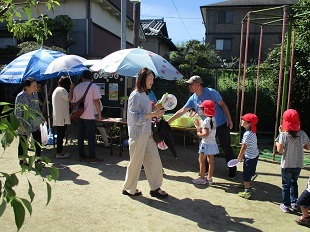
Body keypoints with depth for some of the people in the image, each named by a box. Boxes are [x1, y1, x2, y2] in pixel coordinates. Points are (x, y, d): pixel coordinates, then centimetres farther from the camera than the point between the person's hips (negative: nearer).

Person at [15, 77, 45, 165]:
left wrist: (41, 116, 16)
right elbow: (17, 111, -13)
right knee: (23, 142, 8)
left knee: (38, 142, 8)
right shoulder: (20, 97, -15)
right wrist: (20, 123, -18)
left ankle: (38, 159, 21)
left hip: (35, 123, 6)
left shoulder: (35, 94, 4)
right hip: (25, 125, -6)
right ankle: (22, 160, 25)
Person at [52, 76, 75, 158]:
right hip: (62, 117, -10)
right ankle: (59, 153, 0)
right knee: (61, 135, -5)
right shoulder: (62, 90, -12)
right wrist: (71, 89, -15)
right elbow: (69, 98, -24)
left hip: (57, 117, 10)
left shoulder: (56, 90, 20)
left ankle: (60, 151, 21)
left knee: (60, 135, 14)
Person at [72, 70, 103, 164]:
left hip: (79, 115, 6)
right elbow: (96, 101, -12)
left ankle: (82, 155, 17)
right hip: (89, 116, -6)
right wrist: (99, 114, -6)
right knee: (91, 137, 0)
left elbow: (73, 102, 15)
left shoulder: (77, 87, 11)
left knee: (81, 136, 11)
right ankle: (92, 157, 3)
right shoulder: (93, 86, -6)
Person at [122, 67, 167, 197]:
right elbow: (136, 118, -20)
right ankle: (129, 189, 24)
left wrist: (156, 109, 5)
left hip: (148, 134, 8)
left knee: (154, 161, 9)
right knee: (136, 162, 5)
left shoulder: (145, 95, 12)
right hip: (138, 134, -8)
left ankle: (155, 188, 22)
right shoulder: (135, 96, -14)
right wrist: (154, 114, -22)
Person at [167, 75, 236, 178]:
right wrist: (169, 121, -1)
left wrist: (229, 119, -15)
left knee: (226, 147, 3)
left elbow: (222, 105, -11)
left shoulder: (211, 92, -16)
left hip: (222, 124, -5)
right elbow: (182, 111, 2)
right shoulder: (193, 99, -1)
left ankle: (232, 169, 18)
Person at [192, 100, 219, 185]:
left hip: (206, 143, -8)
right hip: (212, 143, 9)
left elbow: (206, 134, -24)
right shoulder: (213, 119, 7)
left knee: (201, 161, 3)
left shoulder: (206, 120, -19)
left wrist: (199, 134, -8)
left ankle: (202, 178, 9)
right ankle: (209, 178, 21)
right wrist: (201, 128, 6)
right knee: (211, 161, 12)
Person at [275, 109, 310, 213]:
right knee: (294, 183, 23)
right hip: (298, 164, 4)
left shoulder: (284, 135, -18)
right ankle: (294, 203, 29)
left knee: (286, 185, 12)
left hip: (287, 165, -4)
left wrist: (277, 140, -5)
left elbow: (279, 150, -19)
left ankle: (286, 205, 18)